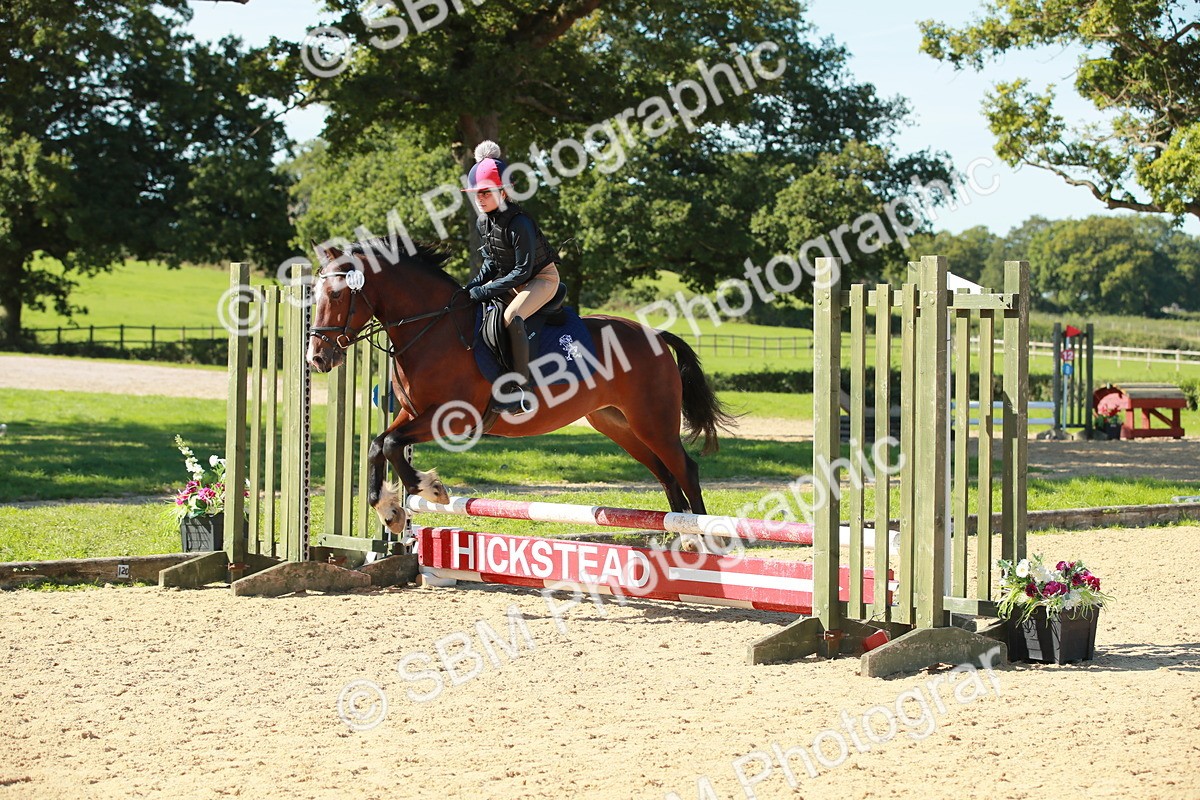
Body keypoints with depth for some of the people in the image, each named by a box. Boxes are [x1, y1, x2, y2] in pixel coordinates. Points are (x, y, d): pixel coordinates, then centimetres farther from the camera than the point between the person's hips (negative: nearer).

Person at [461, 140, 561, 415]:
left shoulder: (519, 224, -27)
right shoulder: (483, 223, -2)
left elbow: (522, 271, -27)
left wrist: (486, 291, -29)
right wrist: (475, 285, -6)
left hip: (542, 278, -9)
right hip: (511, 280, 10)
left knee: (511, 316, -35)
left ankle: (522, 393, -35)